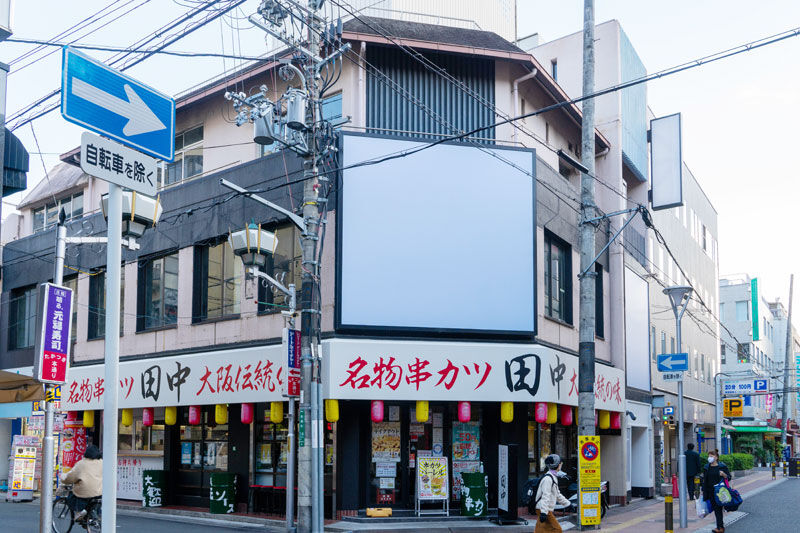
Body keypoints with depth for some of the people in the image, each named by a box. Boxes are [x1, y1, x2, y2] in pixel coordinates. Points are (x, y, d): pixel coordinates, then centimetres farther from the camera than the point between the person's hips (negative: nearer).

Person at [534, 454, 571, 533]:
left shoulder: (554, 477, 17)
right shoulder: (548, 478, -17)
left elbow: (557, 495, 28)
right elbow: (545, 496, -25)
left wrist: (568, 503, 30)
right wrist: (544, 512, -30)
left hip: (546, 509, 10)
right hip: (544, 509, -10)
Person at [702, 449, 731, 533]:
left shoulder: (722, 466, -4)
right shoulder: (707, 467, 10)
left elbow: (729, 477, -2)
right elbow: (705, 480, 16)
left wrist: (724, 475, -23)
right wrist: (703, 490, 15)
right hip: (710, 492, 5)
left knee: (718, 509, -9)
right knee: (715, 509, 7)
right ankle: (721, 524, 20)